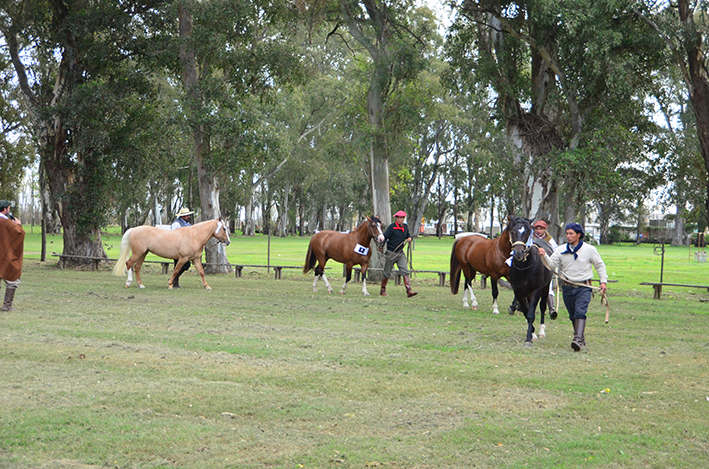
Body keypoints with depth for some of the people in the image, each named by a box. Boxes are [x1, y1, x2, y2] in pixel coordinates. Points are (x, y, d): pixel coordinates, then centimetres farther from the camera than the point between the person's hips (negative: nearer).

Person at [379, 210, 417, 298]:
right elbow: (385, 236, -15)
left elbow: (407, 235, 21)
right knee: (387, 273, 6)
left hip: (400, 253, 4)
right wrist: (382, 239, -36)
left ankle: (409, 291, -16)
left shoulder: (405, 226, 7)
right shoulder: (391, 227, -10)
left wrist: (409, 238, -1)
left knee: (405, 271, -8)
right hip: (390, 253, -4)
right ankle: (383, 290, 22)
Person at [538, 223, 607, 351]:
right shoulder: (561, 250, 3)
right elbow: (552, 264, -2)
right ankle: (582, 338, 27)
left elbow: (600, 265, 8)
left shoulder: (589, 249, -1)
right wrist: (544, 256, -21)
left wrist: (603, 281, 1)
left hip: (584, 287, -4)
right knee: (572, 315, 11)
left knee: (580, 312, -19)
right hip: (567, 287, 4)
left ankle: (578, 340, -28)